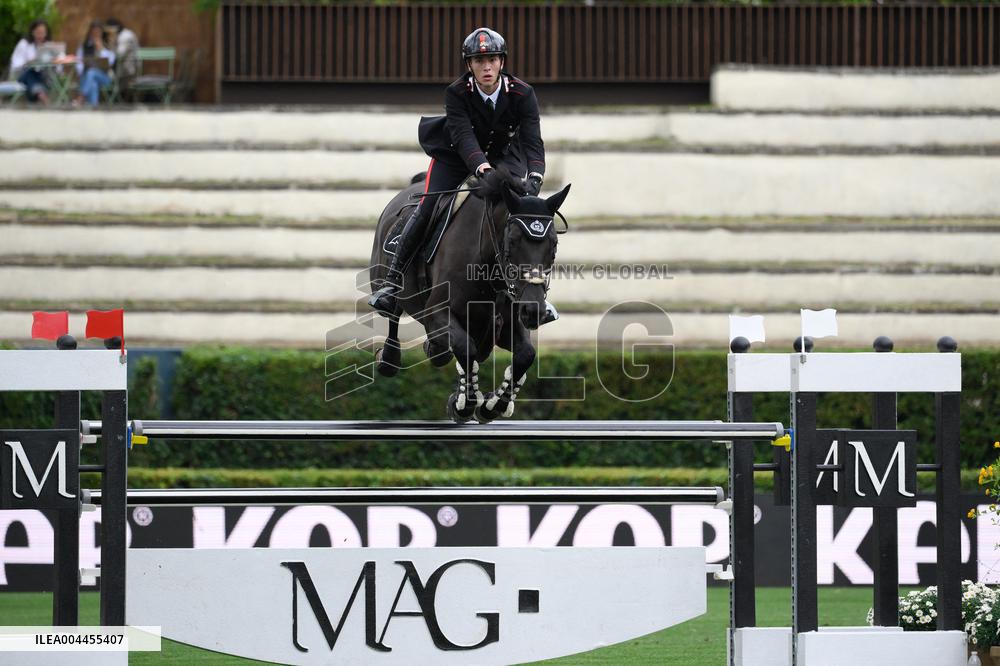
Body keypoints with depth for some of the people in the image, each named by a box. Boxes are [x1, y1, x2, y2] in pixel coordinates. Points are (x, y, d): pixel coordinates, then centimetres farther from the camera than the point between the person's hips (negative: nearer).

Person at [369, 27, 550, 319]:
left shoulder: (522, 94, -23)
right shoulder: (456, 94, -27)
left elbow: (533, 142, -31)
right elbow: (464, 137, -40)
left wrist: (534, 178, -50)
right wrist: (483, 170, -58)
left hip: (503, 155, 1)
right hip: (457, 153, -1)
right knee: (428, 206, -19)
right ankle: (392, 280, -11)